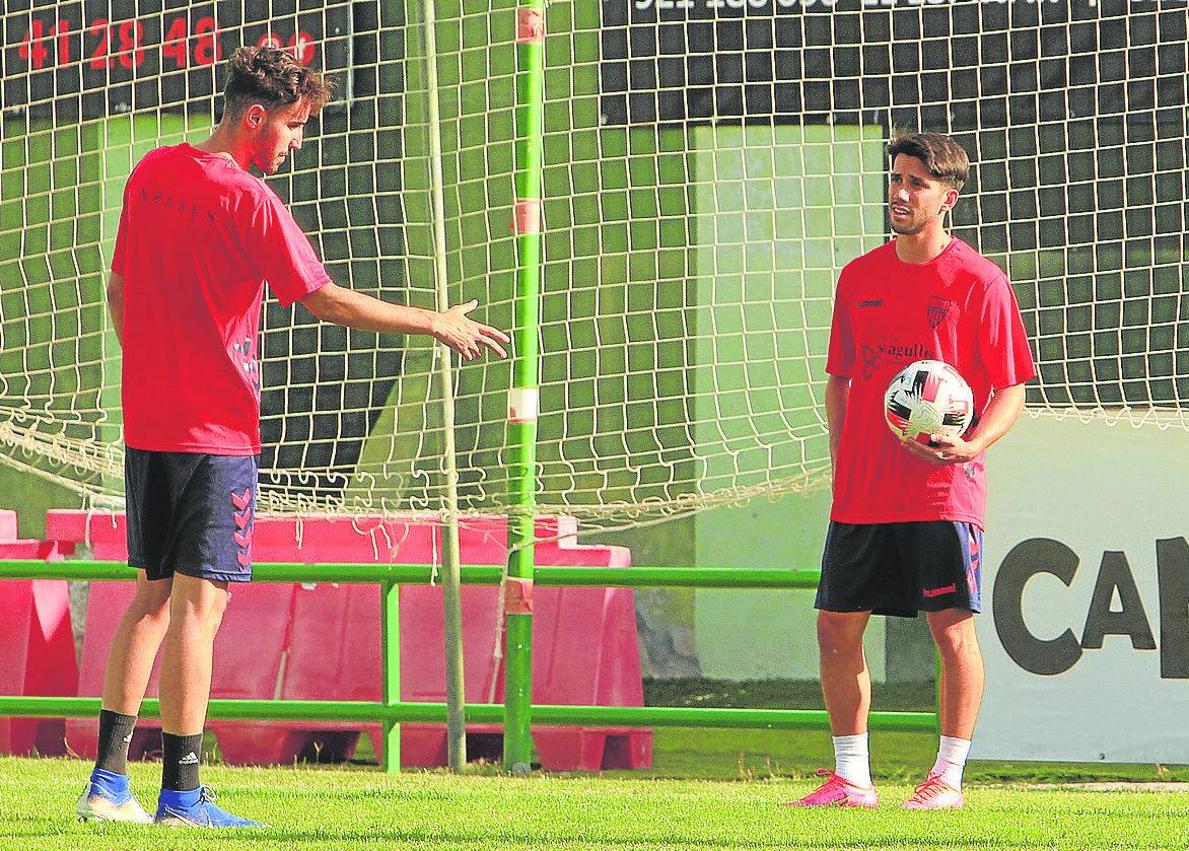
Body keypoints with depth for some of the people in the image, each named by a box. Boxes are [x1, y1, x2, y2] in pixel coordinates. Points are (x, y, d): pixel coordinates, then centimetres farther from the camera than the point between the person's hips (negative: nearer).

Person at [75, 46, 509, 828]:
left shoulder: (151, 174, 9)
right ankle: (181, 793, -5)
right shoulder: (248, 202, -14)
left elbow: (120, 292, 16)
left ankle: (109, 779, 11)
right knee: (199, 603, -5)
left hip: (147, 424, 8)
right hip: (216, 431, -7)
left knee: (153, 597, 14)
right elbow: (324, 300, -12)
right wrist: (436, 324, -4)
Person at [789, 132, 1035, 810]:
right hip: (863, 493, 5)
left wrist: (971, 446, -21)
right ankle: (851, 778, 14)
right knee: (837, 626, 4)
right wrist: (841, 466, 9)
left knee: (952, 627, -4)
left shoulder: (979, 281, -3)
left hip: (944, 492, -5)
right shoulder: (859, 278, 11)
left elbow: (1010, 392, -3)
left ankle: (948, 778, 6)